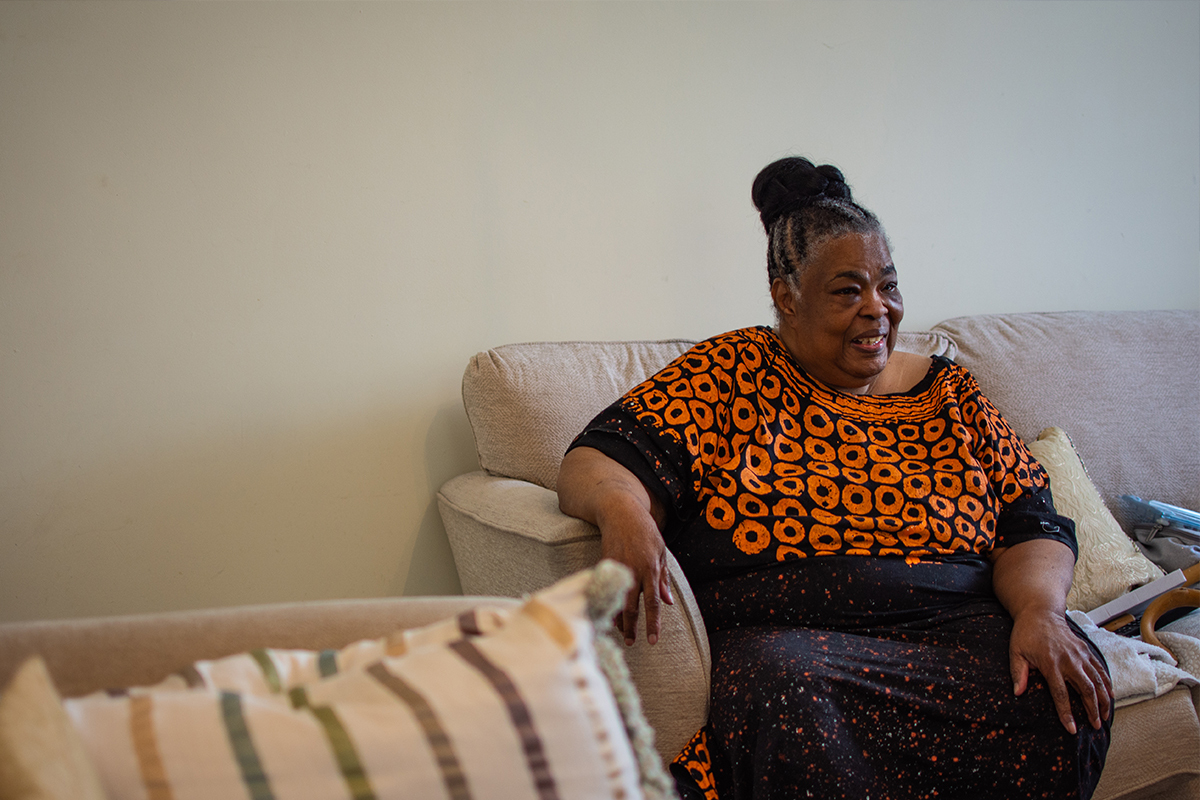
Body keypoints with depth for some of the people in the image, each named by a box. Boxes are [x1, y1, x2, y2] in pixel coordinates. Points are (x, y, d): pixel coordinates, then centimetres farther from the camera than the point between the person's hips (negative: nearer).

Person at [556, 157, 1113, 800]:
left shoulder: (948, 393, 16)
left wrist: (1040, 612, -11)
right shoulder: (730, 374, 6)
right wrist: (620, 506, -27)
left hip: (953, 629, 4)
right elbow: (598, 463, -2)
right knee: (786, 683, -37)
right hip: (776, 635, -4)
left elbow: (1032, 526, 11)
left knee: (1064, 699, -25)